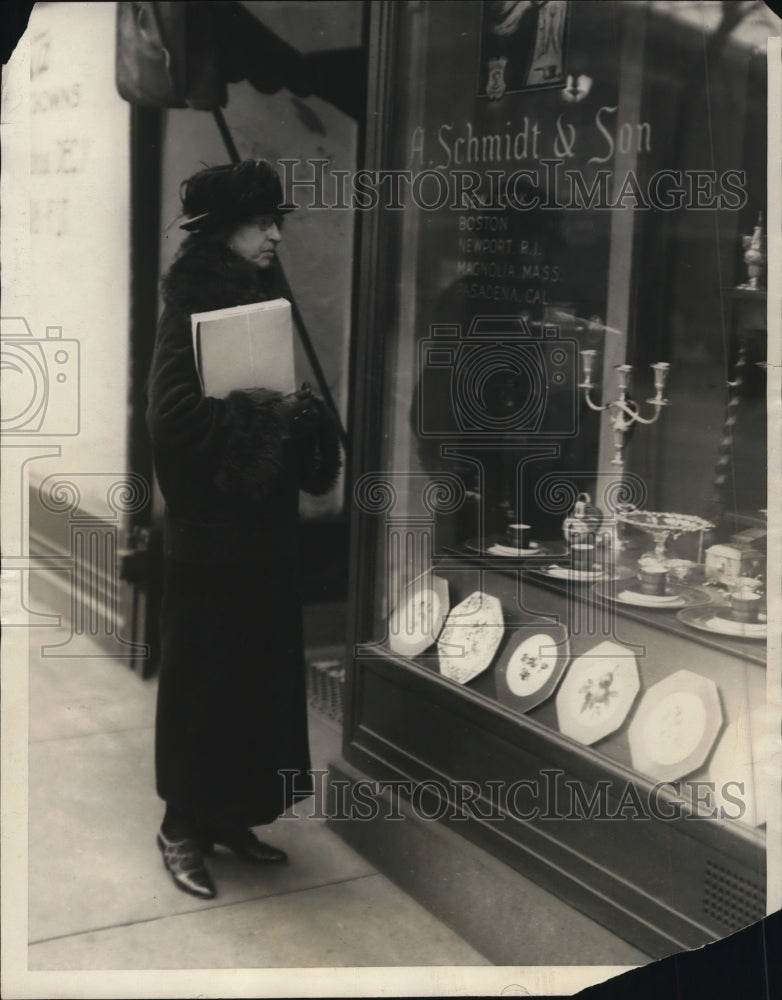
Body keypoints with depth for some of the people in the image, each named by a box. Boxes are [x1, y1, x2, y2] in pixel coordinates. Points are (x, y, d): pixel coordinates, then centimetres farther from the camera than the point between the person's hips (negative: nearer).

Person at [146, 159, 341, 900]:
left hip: (263, 524, 8)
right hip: (209, 529, -7)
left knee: (261, 670, 12)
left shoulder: (266, 302, 11)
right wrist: (265, 415, -20)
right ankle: (183, 826, 17)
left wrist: (301, 416, -4)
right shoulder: (191, 309, -12)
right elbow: (175, 416, -21)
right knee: (202, 676, 2)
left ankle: (232, 814, 26)